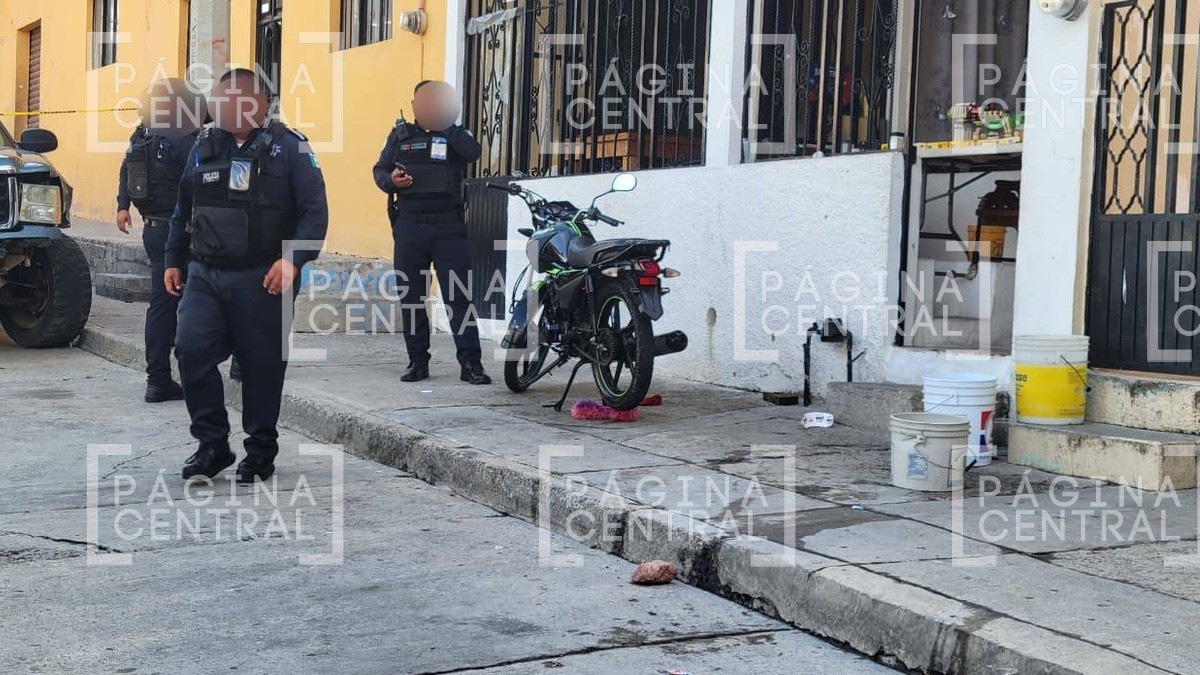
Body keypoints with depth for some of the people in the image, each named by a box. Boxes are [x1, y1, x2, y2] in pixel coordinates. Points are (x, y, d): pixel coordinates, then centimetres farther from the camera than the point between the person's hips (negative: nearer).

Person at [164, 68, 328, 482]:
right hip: (204, 276, 4)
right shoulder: (205, 148, 13)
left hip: (262, 280, -4)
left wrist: (293, 260, -21)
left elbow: (314, 211, -9)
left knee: (262, 366, 2)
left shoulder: (288, 148, -2)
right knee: (192, 352, -8)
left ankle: (261, 451, 18)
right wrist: (174, 259, 19)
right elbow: (184, 210, 22)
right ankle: (212, 444, 7)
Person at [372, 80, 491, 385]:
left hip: (448, 225, -2)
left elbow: (473, 152, -13)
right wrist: (390, 180, -8)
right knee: (411, 296, 5)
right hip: (409, 225, 2)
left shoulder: (454, 135, 7)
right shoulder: (400, 134, 13)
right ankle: (418, 361, 14)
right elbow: (379, 169, 13)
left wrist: (447, 124, -13)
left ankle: (471, 363, -4)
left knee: (459, 296, -5)